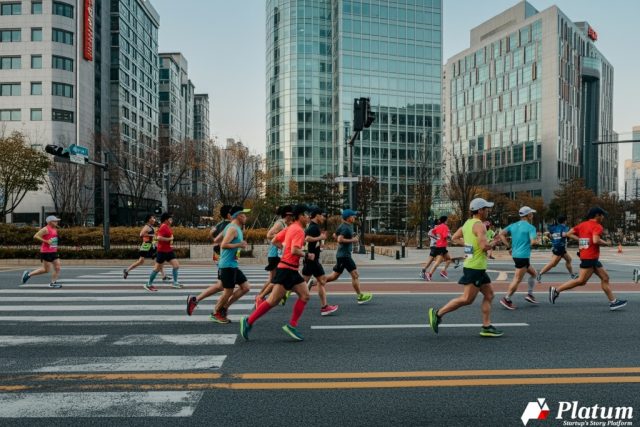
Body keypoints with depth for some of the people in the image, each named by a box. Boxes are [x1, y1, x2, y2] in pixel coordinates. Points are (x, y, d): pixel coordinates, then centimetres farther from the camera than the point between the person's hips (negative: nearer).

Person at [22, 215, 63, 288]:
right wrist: (46, 241, -21)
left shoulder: (55, 229, 14)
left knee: (58, 267, 1)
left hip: (53, 252, 8)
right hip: (46, 252, -8)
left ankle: (53, 283, 8)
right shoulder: (45, 229, -12)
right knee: (46, 269, -4)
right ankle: (28, 274, 11)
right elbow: (35, 236, -19)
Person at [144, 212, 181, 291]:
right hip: (162, 251, -9)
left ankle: (175, 282, 12)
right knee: (157, 268, 2)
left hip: (169, 251, 9)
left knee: (176, 265, 3)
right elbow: (159, 238, -29)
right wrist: (169, 239, -22)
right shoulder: (163, 227, -18)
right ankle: (149, 284, 15)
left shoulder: (168, 227, 10)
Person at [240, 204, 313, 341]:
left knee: (305, 295, 5)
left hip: (292, 270, 10)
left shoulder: (290, 228, 15)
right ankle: (249, 322, 1)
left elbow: (274, 241, 17)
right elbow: (294, 251, -24)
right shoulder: (298, 230, -13)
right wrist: (307, 255, -10)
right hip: (287, 269, -10)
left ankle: (292, 326, 6)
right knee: (273, 300, -7)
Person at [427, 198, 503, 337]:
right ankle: (438, 313, 0)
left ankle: (486, 327, 15)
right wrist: (493, 244, -6)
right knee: (467, 299, -5)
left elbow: (454, 238, 20)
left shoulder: (468, 223, 11)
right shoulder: (479, 225, -16)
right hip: (475, 268, -10)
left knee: (489, 295, 13)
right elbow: (484, 246, -26)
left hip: (477, 268, 10)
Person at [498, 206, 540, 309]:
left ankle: (530, 294, 23)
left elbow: (501, 234, 4)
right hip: (523, 256, -9)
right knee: (517, 279, -4)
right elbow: (533, 242, -20)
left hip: (515, 254, 9)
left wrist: (509, 247, 6)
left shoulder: (513, 225, 11)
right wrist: (537, 238, 3)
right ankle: (506, 299, -2)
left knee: (533, 273, 22)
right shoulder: (530, 227, -8)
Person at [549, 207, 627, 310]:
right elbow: (596, 240, -26)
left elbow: (569, 234, 10)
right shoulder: (597, 226, -10)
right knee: (581, 280, -8)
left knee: (605, 278, 13)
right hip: (590, 258, -10)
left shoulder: (582, 224, 12)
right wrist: (606, 243, -8)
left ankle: (613, 302, 16)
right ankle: (556, 290, -6)